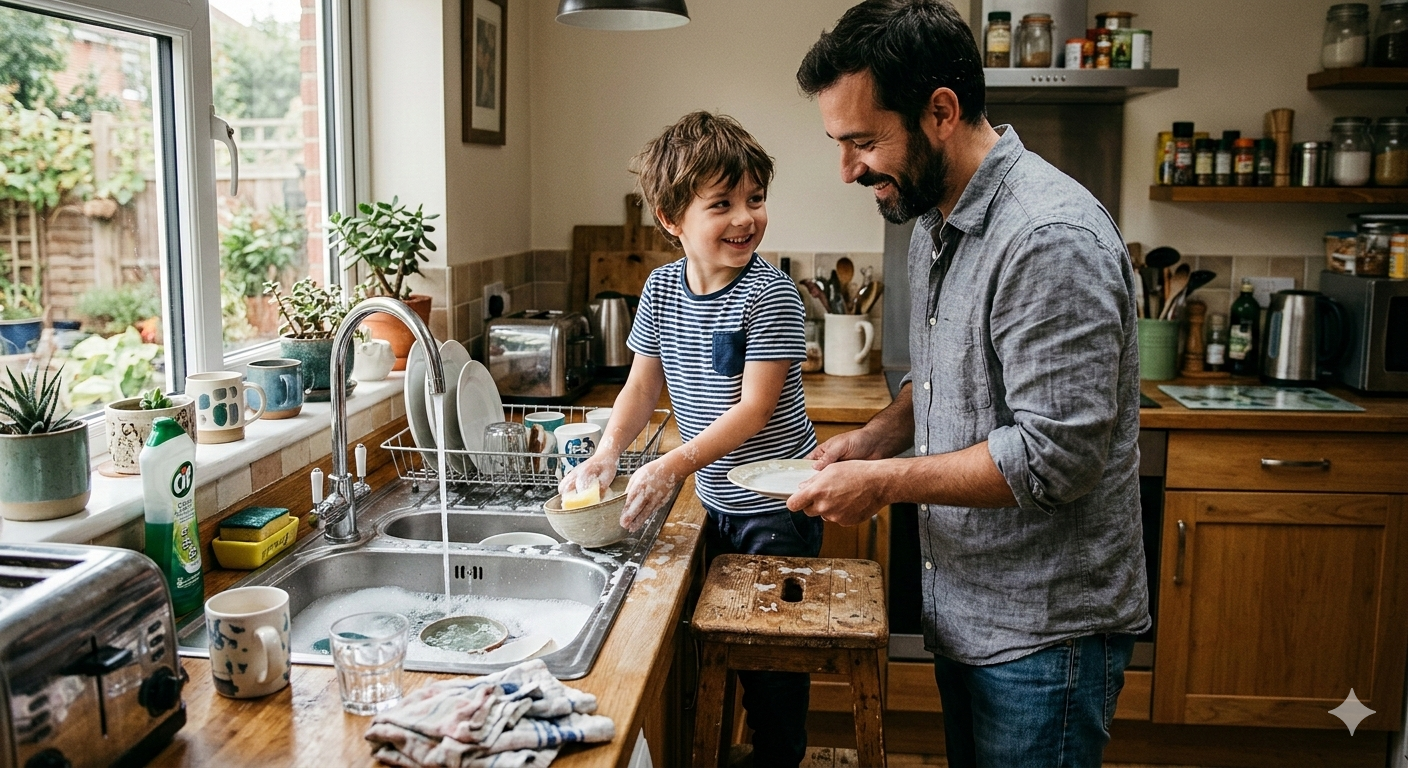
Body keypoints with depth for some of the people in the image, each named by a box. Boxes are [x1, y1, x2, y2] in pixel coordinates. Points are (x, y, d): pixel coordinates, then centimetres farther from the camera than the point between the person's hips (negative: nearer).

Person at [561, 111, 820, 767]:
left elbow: (755, 407, -21)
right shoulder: (662, 289, 0)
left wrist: (674, 464, -28)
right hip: (715, 500, 6)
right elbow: (643, 386, 7)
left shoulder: (769, 295, -19)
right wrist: (605, 454, -9)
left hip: (777, 504, -6)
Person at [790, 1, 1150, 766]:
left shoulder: (1051, 239, -25)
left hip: (1044, 633, -8)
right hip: (963, 608, 9)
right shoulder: (935, 221, 5)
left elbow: (1056, 459, -28)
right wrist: (875, 436, 1)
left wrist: (885, 482, -21)